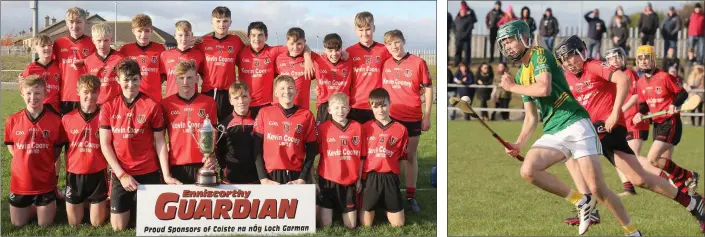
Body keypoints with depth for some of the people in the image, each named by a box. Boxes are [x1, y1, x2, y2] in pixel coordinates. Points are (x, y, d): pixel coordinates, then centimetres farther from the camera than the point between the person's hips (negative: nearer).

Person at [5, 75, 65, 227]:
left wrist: (44, 163, -3)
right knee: (18, 224, 12)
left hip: (45, 181, -2)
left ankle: (47, 204, 38)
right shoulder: (13, 120, -7)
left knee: (45, 224, 7)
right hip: (20, 181, 2)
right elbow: (10, 146, 8)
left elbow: (58, 149, 3)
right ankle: (33, 205, 40)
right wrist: (26, 162, 1)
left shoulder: (55, 120, -10)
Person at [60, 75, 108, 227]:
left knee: (97, 223, 5)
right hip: (74, 174, 1)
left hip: (97, 174, -1)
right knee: (74, 223, 9)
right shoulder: (67, 118, -3)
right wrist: (67, 168, 4)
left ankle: (103, 204, 36)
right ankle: (84, 204, 39)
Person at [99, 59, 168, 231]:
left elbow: (160, 143, -2)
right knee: (118, 227, 3)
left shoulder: (152, 106, -5)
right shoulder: (108, 107, -1)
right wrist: (121, 174, -9)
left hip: (149, 173, -1)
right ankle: (129, 206, 35)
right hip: (120, 173, 1)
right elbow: (105, 144, -1)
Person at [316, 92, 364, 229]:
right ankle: (327, 210, 31)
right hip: (328, 180, -2)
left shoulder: (357, 127, -1)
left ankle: (343, 211, 36)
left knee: (351, 225, 4)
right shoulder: (323, 128, -6)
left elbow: (361, 156, 5)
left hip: (349, 181, 2)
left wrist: (359, 179, 6)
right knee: (325, 225, -2)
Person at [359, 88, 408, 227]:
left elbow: (402, 158, 6)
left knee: (398, 224, 4)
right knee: (365, 224, 1)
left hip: (391, 177, 1)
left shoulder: (401, 129, 2)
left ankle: (387, 209, 35)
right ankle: (373, 209, 35)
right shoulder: (365, 128, 1)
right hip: (370, 177, -1)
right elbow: (361, 156, 3)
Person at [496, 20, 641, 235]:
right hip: (552, 133, 7)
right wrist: (519, 143, 5)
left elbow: (544, 88, -21)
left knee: (597, 189, -11)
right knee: (528, 170, -19)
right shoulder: (520, 76, 19)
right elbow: (531, 117, 21)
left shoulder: (539, 54, -3)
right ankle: (580, 201, -4)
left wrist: (512, 87, -6)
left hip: (575, 124, -7)